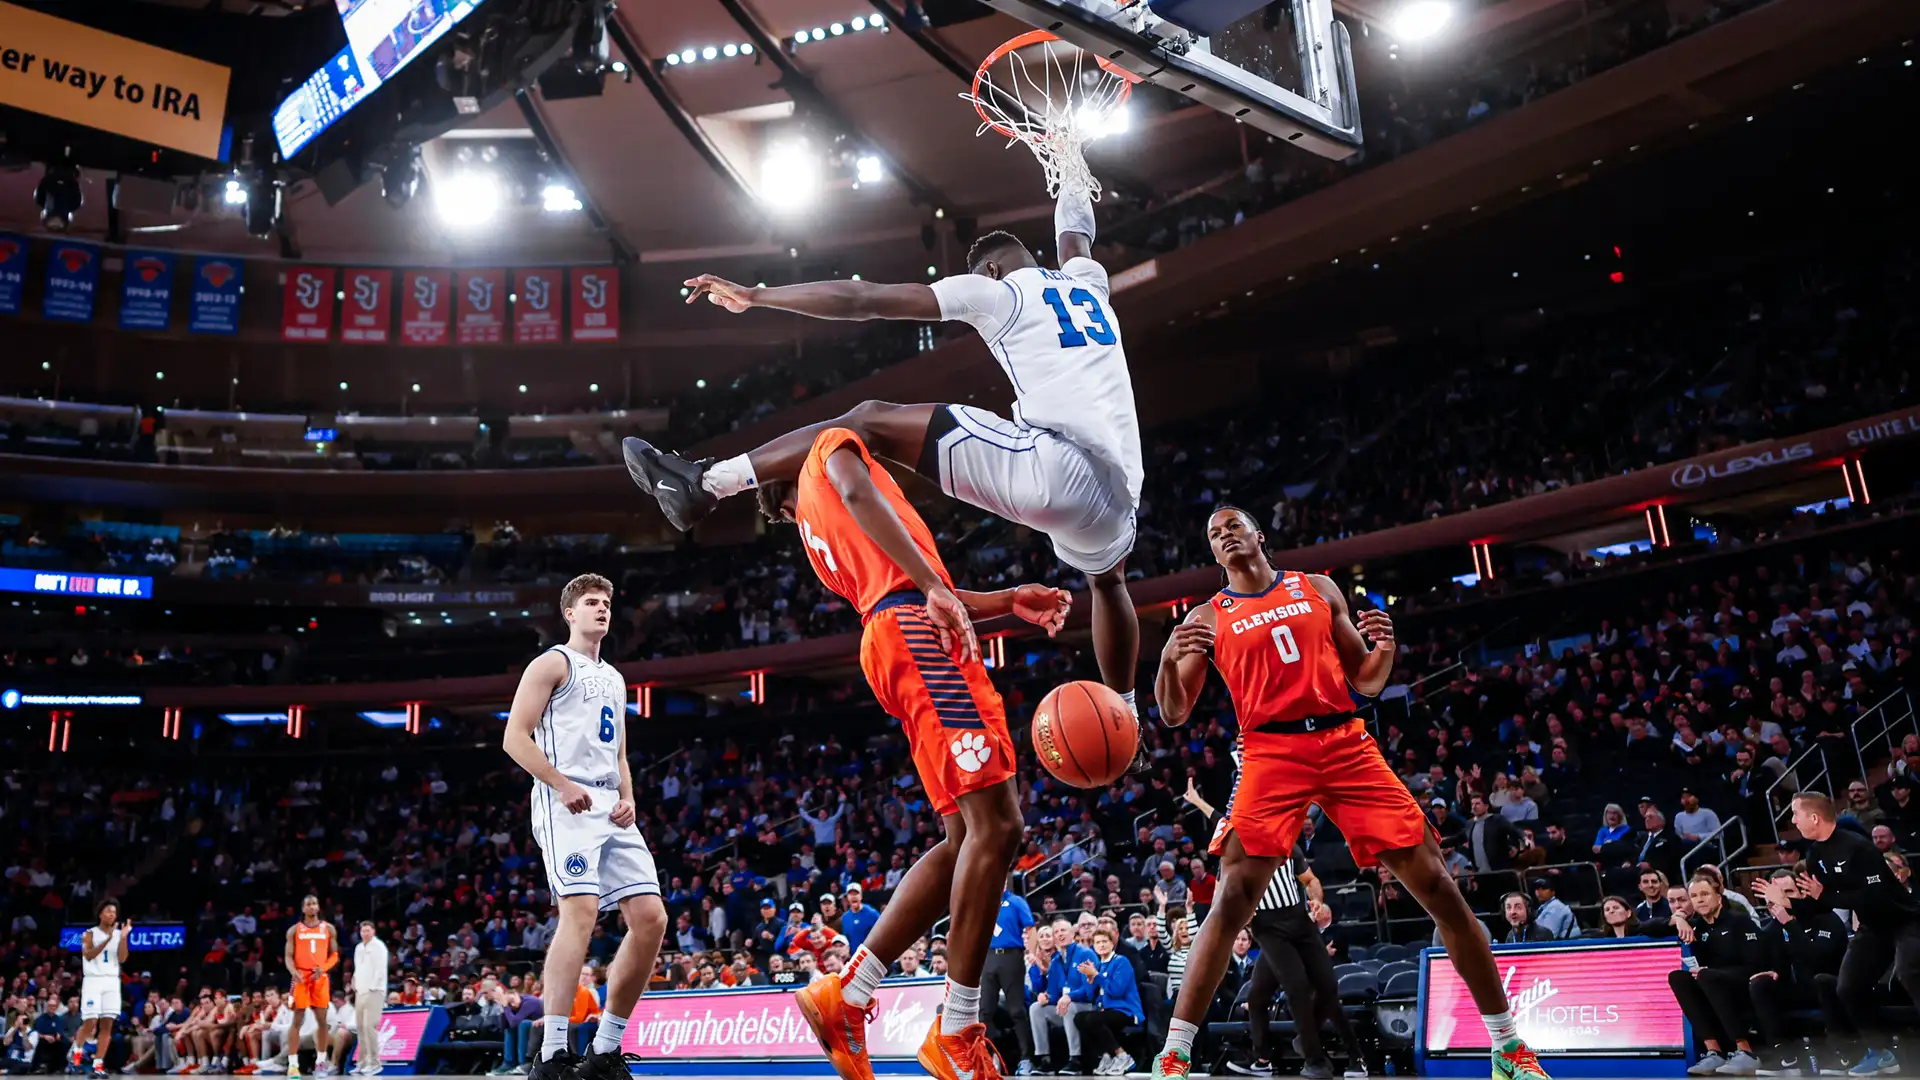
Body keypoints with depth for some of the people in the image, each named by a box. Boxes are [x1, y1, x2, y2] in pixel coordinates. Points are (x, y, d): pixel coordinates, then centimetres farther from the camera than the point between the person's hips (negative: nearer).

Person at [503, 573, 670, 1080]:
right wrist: (563, 785, -16)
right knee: (581, 910, -24)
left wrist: (627, 798, 9)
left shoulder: (614, 678, 26)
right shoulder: (553, 663, 3)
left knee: (651, 918, -2)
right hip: (566, 804, -8)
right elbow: (515, 738, -7)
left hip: (611, 809, 8)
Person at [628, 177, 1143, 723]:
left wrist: (752, 295, 10)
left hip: (1056, 466, -7)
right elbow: (1073, 233, 54)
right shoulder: (1088, 280, 28)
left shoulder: (995, 288, 11)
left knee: (871, 421, 0)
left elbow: (864, 300, 5)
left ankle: (704, 483, -3)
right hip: (1118, 495, 7)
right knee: (1106, 578, 40)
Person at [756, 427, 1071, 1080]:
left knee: (967, 838, 5)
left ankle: (844, 995, 5)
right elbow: (858, 492, -11)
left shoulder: (812, 523, 35)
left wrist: (1008, 601, 22)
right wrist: (934, 584, -22)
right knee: (995, 824, -14)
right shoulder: (831, 443, 15)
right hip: (916, 629, -9)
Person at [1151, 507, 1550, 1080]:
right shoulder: (1208, 618, 10)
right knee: (1232, 898, -15)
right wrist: (1169, 661, -15)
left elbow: (1367, 682, 16)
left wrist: (1384, 648, -6)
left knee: (1438, 886, -1)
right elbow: (1173, 715, 5)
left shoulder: (1319, 589, 15)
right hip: (1271, 753, -2)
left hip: (1346, 744, 2)